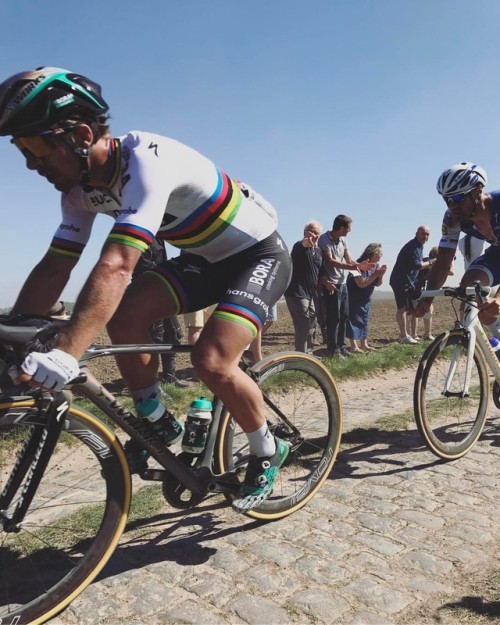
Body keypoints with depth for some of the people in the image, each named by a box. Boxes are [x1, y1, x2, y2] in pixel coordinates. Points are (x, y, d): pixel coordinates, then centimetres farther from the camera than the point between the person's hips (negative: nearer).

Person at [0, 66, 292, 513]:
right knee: (125, 314, -14)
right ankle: (156, 424, 8)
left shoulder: (146, 160, -30)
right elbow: (54, 269, -5)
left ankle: (268, 452, 4)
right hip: (208, 260, 7)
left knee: (211, 362, -25)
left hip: (260, 254, -7)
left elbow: (116, 267, -42)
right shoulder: (82, 189, -4)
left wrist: (65, 355, -49)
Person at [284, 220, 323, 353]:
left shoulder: (319, 251, 13)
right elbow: (303, 244, -36)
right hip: (297, 293, -9)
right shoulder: (299, 246, -11)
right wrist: (307, 241, -60)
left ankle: (307, 353, 32)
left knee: (312, 326, 17)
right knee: (303, 326, -12)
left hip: (312, 294, 9)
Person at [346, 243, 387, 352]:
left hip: (366, 298, 8)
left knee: (365, 320, 10)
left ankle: (364, 344, 16)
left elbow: (377, 284, 3)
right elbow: (362, 283, -30)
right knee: (354, 319, -9)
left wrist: (381, 275, -16)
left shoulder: (376, 265, -2)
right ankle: (354, 346, -9)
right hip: (354, 297, -8)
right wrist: (375, 274, -28)